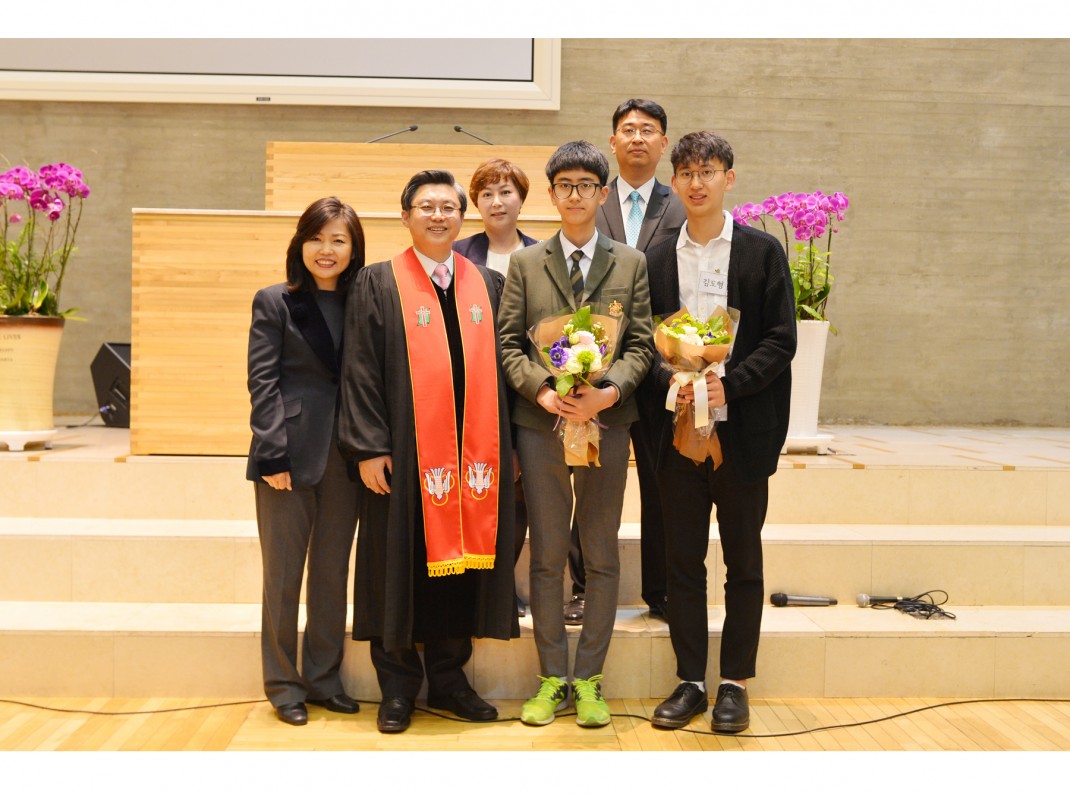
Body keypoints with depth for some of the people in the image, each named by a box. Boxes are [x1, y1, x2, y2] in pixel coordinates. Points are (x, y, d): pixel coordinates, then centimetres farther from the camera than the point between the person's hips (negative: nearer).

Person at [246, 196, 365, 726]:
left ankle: (323, 679, 24)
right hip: (292, 454, -3)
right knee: (283, 574, 5)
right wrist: (274, 454, -13)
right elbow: (262, 382, -5)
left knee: (333, 572, 11)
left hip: (344, 458, 3)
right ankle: (283, 685, 17)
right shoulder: (274, 303, 0)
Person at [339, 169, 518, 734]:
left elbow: (501, 366, 10)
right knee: (401, 566, 4)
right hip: (404, 455, -3)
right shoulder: (377, 284, 1)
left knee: (461, 562, 9)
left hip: (473, 455, 3)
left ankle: (447, 678, 23)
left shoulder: (489, 285, 11)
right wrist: (369, 447, -11)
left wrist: (508, 447, 5)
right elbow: (361, 370, -4)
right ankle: (398, 688, 17)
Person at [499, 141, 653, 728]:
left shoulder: (630, 263, 8)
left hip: (606, 421, 0)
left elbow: (640, 344, 3)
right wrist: (542, 391, -13)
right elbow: (509, 343, 4)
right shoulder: (525, 264, 8)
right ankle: (552, 678, 16)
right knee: (547, 557, 5)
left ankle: (588, 679, 16)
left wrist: (609, 391, -15)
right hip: (540, 422, 0)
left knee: (601, 557, 5)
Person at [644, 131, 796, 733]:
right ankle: (691, 681, 18)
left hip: (742, 431, -2)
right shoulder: (658, 259, 9)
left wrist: (730, 385, -17)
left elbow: (780, 340, -3)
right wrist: (670, 381, -12)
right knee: (683, 561, 7)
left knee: (744, 563, 6)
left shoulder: (763, 252, 2)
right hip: (678, 430, 2)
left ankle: (736, 683, 18)